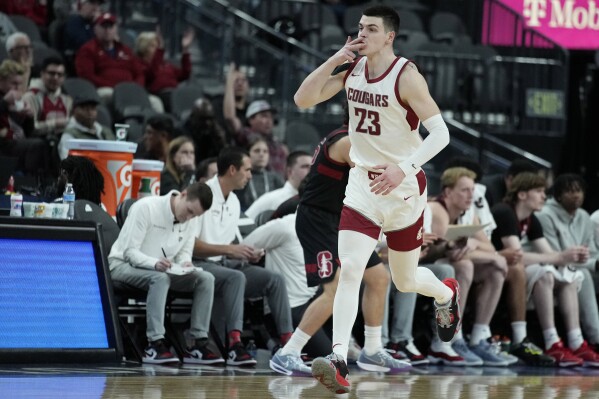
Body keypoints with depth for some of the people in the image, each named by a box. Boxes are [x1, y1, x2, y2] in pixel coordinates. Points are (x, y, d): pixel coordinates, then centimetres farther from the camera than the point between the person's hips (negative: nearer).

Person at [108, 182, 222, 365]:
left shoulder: (190, 220, 3)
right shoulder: (146, 207, -19)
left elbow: (184, 253, 9)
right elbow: (130, 252, -21)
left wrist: (185, 264, -17)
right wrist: (155, 263, -39)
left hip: (162, 269, 7)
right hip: (123, 265, -7)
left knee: (206, 279, -14)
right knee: (160, 278, -38)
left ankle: (199, 344, -17)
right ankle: (155, 344, -41)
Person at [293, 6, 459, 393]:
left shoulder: (406, 77, -17)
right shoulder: (353, 68, 1)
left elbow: (440, 132, -21)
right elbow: (303, 99, -1)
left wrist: (404, 169, -34)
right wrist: (334, 60, -12)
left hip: (404, 187, -3)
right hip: (362, 185, 3)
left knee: (406, 279, 14)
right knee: (349, 269, -16)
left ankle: (447, 295, 49)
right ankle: (338, 360, -23)